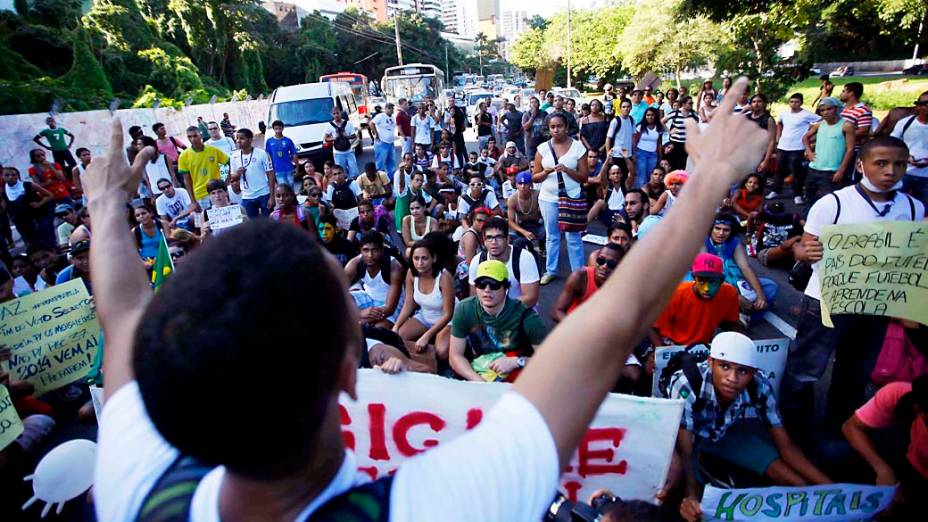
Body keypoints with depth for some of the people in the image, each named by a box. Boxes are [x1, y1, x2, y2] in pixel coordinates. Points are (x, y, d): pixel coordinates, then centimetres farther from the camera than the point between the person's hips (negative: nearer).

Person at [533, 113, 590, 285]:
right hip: (548, 199, 2)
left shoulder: (578, 147, -3)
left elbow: (584, 177, -3)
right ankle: (550, 270, 25)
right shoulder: (543, 148, 0)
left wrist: (567, 170, -18)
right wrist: (546, 172, -17)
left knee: (573, 237, 1)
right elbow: (534, 177, 3)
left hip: (571, 198, -2)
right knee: (551, 236, 13)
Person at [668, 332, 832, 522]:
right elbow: (685, 451, -36)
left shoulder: (759, 386, -26)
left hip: (728, 434, 4)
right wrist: (691, 495, -54)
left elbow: (786, 445, -13)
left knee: (800, 484, -7)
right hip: (690, 437, -4)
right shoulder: (686, 384, -39)